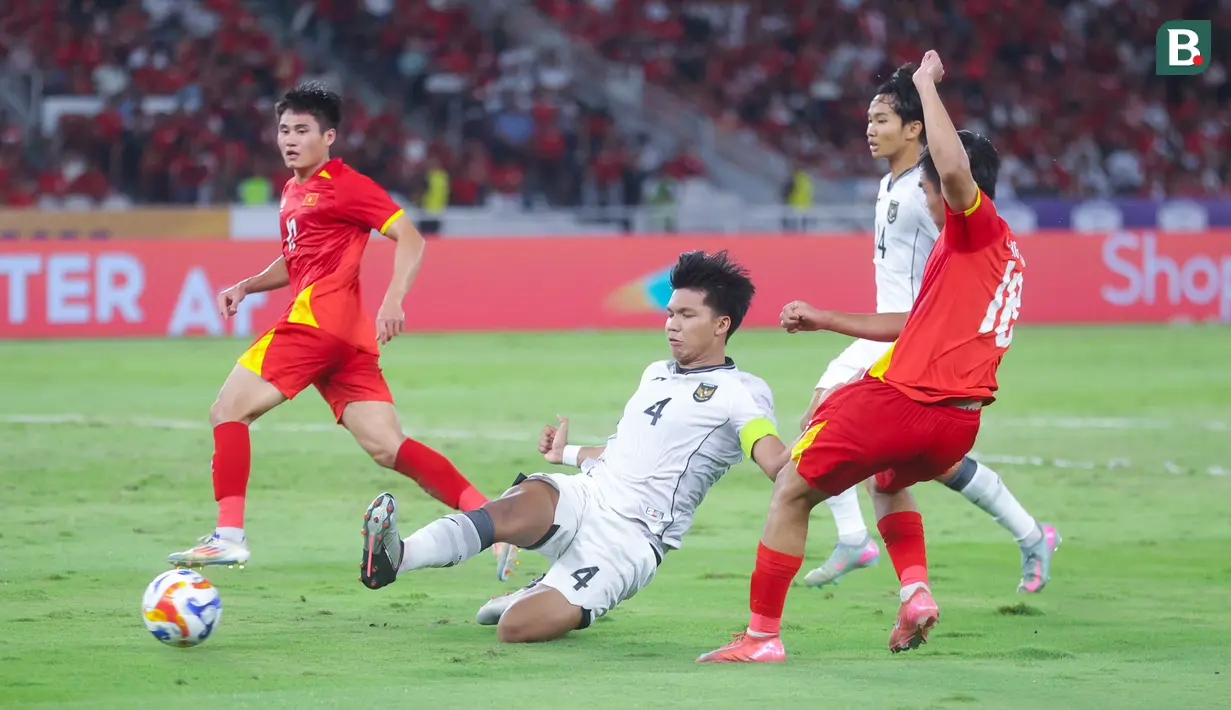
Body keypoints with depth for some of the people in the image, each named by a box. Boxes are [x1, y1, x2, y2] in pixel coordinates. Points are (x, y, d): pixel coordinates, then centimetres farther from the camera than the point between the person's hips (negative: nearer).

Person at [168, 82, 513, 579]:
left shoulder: (343, 185, -3)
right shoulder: (293, 192, 24)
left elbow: (409, 238, -8)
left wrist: (393, 300, -22)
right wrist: (246, 287, 20)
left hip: (318, 318, -9)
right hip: (350, 336, 9)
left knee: (228, 410, -5)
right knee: (387, 447, 0)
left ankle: (229, 537, -10)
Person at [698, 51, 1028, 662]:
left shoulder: (978, 226, -3)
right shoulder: (1004, 251, 24)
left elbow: (956, 167, -28)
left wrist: (926, 84, -15)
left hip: (899, 400, -9)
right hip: (958, 422, 9)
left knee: (791, 492, 6)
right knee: (888, 479, 38)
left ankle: (763, 634, 4)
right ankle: (915, 591, 14)